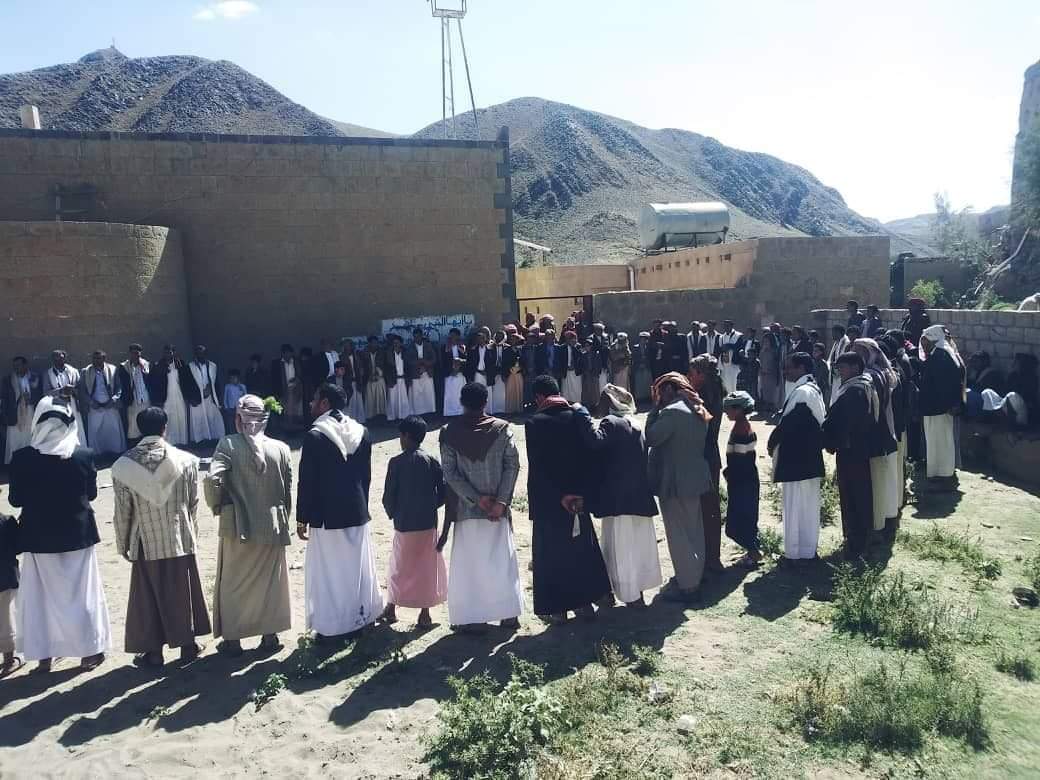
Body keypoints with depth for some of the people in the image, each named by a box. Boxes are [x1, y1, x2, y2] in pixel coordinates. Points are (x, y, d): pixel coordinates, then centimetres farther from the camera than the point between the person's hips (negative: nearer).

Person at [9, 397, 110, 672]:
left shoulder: (22, 458, -14)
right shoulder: (84, 455, -13)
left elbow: (15, 499, -4)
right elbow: (91, 493, -1)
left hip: (39, 537, 0)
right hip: (78, 534, 0)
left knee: (42, 595, 15)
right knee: (82, 593, 12)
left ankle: (44, 655, 22)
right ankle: (89, 652, 20)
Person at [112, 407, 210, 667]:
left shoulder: (123, 466, -11)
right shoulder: (186, 460, -9)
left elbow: (122, 511, -6)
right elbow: (193, 504, -1)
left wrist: (122, 544, 7)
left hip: (146, 543, -1)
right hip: (180, 540, 1)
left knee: (149, 596, 12)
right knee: (182, 592, 14)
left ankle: (153, 651, 20)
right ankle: (187, 645, 24)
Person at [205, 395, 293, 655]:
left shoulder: (228, 444, -12)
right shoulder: (281, 448, -5)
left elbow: (213, 480, -21)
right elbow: (288, 491, -1)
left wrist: (217, 506, -2)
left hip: (237, 527, -2)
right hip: (273, 527, 2)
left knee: (232, 584, 14)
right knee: (270, 582, 16)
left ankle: (232, 639, 23)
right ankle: (270, 636, 25)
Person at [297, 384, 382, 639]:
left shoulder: (315, 436, -14)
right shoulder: (361, 432, 2)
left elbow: (307, 482, -12)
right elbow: (366, 475, 8)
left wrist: (302, 518, -4)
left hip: (326, 517, -5)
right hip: (357, 514, 5)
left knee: (328, 572, 5)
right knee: (358, 568, 15)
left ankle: (330, 627, 12)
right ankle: (361, 619, 25)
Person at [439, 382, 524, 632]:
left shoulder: (450, 432, -6)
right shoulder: (501, 429, -6)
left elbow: (449, 473, -9)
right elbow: (512, 465, -10)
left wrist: (476, 498, -8)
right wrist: (501, 501, -10)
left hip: (465, 509, -1)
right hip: (497, 507, 1)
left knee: (468, 562, 9)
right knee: (502, 560, 13)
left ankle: (471, 618, 11)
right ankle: (509, 615, 19)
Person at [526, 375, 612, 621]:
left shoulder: (534, 423, -12)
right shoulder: (577, 416, -3)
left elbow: (537, 465, -14)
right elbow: (589, 454, -6)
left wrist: (560, 496, -10)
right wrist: (582, 492, -6)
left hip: (548, 499, -3)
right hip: (578, 494, 3)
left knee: (552, 554, 9)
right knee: (580, 550, 16)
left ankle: (557, 607, 15)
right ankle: (584, 602, 23)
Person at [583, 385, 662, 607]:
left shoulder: (610, 423, -12)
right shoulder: (634, 424, 14)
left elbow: (597, 441, -32)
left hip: (618, 497, -8)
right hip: (639, 496, 8)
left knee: (621, 547, 0)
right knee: (638, 543, 15)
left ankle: (630, 594, 5)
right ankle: (638, 590, 26)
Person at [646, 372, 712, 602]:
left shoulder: (672, 412, -20)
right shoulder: (698, 411, 10)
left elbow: (650, 437, -19)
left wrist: (656, 408, -12)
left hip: (675, 481, -9)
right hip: (694, 477, 10)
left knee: (679, 534, -1)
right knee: (694, 531, 18)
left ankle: (687, 586, 5)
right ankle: (694, 576, 31)